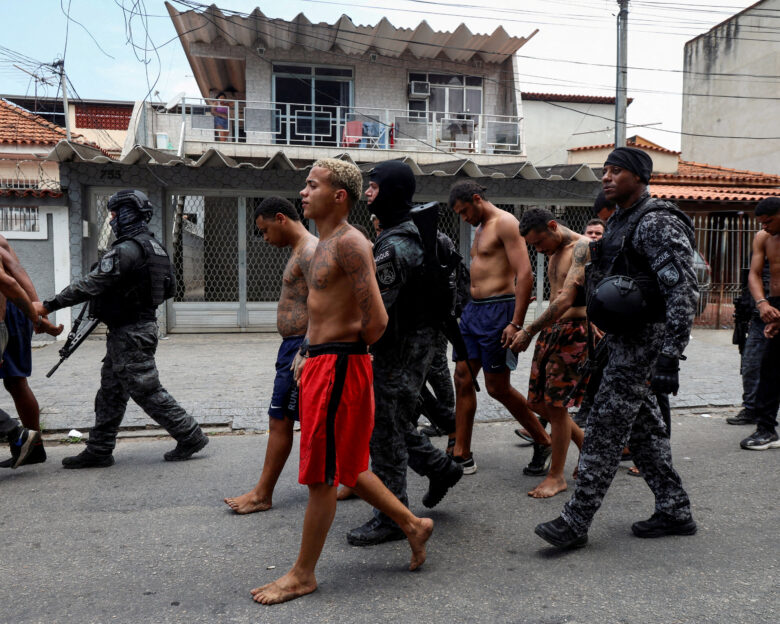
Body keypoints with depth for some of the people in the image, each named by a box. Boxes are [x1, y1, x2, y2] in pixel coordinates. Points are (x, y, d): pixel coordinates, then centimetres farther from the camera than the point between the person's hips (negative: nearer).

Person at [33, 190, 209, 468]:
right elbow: (170, 287, 18)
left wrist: (48, 305, -16)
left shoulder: (126, 250, -19)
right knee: (111, 391, 14)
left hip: (129, 334, -10)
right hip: (144, 324, 10)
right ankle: (99, 450, 21)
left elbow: (90, 285, -22)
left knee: (147, 391, -2)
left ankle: (190, 436, 5)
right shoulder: (154, 246, 11)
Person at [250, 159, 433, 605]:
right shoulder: (326, 244, 15)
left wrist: (352, 348, -4)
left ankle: (303, 575, 18)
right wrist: (309, 354, 14)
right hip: (321, 362, 10)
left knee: (322, 476, 3)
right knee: (345, 468, 19)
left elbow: (376, 321, -21)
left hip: (338, 366, -10)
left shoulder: (349, 244, -16)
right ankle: (413, 524, 35)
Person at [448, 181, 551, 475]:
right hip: (473, 308, 9)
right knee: (463, 379, 5)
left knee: (498, 387, -3)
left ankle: (543, 442, 17)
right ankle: (461, 455, 12)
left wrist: (516, 323, -24)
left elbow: (525, 274, -19)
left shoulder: (505, 223, -10)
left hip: (497, 310, -9)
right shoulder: (480, 228, 20)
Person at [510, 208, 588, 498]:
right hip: (551, 329, 9)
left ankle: (556, 476, 9)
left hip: (574, 330, -9)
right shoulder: (554, 253, 17)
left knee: (555, 404, -6)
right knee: (539, 402, 9)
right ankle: (585, 443, 30)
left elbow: (566, 300, -21)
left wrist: (530, 330, -20)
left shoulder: (582, 248, -13)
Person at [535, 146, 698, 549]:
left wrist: (670, 359, -25)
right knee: (643, 426, 15)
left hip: (644, 341, -10)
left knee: (604, 429, -7)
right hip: (622, 341, 10)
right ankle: (675, 512, 28)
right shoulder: (618, 222, 15)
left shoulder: (658, 223, -16)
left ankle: (575, 522, 1)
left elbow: (683, 293, -21)